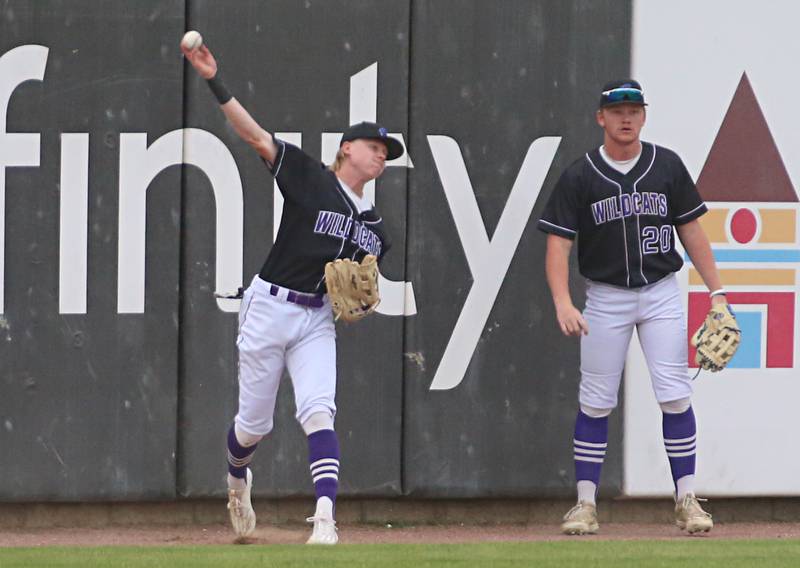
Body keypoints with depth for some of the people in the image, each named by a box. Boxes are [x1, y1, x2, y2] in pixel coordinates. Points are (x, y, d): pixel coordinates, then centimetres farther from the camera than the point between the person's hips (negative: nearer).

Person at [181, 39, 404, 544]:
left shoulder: (374, 226, 11)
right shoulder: (309, 177, -4)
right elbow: (255, 135, -14)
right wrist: (215, 82, -25)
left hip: (319, 319, 3)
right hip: (270, 307, -3)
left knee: (318, 412, -17)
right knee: (255, 422, 5)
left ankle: (326, 517, -27)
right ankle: (238, 479, 39)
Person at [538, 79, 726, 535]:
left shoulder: (667, 166, 2)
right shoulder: (580, 177, -4)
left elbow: (691, 231, 7)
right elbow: (559, 244, -7)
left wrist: (717, 292, 2)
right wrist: (563, 302, -22)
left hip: (662, 293, 1)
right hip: (606, 297, -1)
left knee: (676, 396, -5)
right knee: (596, 403, 1)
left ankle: (687, 500, 1)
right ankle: (586, 504, 8)